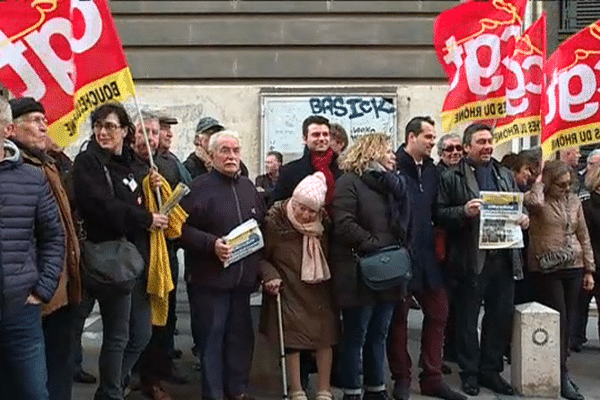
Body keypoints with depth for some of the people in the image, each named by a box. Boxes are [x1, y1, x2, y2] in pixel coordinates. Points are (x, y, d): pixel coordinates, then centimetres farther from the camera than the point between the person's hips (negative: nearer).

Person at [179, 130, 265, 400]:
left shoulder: (248, 187, 14)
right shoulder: (200, 187, -7)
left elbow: (261, 226, 21)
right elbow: (183, 228, -13)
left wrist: (259, 264, 12)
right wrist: (211, 244, -24)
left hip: (243, 277, 6)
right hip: (211, 277, -6)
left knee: (241, 335, 13)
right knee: (212, 337, 2)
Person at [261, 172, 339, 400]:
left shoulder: (324, 222, -4)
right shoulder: (275, 221, -15)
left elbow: (331, 252, 9)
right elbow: (262, 256, -5)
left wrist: (331, 279, 1)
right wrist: (270, 276, -20)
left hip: (319, 289, 4)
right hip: (289, 289, -4)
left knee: (326, 336, 6)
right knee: (292, 338, -1)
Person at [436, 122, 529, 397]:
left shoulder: (505, 175, 16)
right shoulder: (451, 177, -1)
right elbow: (440, 214, -7)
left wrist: (523, 218, 0)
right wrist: (464, 212, -23)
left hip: (504, 258, 5)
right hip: (471, 260, -5)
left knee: (501, 317, 11)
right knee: (467, 319, 6)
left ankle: (491, 370, 26)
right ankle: (469, 372, 20)